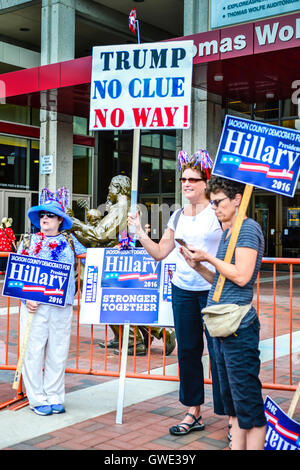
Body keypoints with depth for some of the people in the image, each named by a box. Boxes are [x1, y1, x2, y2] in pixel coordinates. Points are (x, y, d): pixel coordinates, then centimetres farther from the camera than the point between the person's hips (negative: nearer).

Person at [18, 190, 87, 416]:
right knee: (33, 351, -1)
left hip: (62, 305, 1)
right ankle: (37, 399, 10)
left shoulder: (70, 242, 11)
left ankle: (54, 397, 17)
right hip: (35, 304, -1)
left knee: (58, 352, 5)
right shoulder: (30, 241, 10)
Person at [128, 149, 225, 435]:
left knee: (219, 351, -4)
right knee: (187, 350, 10)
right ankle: (193, 413, 23)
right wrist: (139, 231, 5)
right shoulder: (178, 216, 12)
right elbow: (159, 253, 13)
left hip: (213, 290, -5)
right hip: (182, 290, 6)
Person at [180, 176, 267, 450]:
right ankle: (236, 445, 24)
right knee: (232, 400, 15)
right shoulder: (228, 233, 18)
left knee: (248, 401, -3)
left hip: (238, 326, -10)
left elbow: (242, 276, -20)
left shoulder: (248, 229, -9)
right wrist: (198, 266, 7)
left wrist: (208, 257, -10)